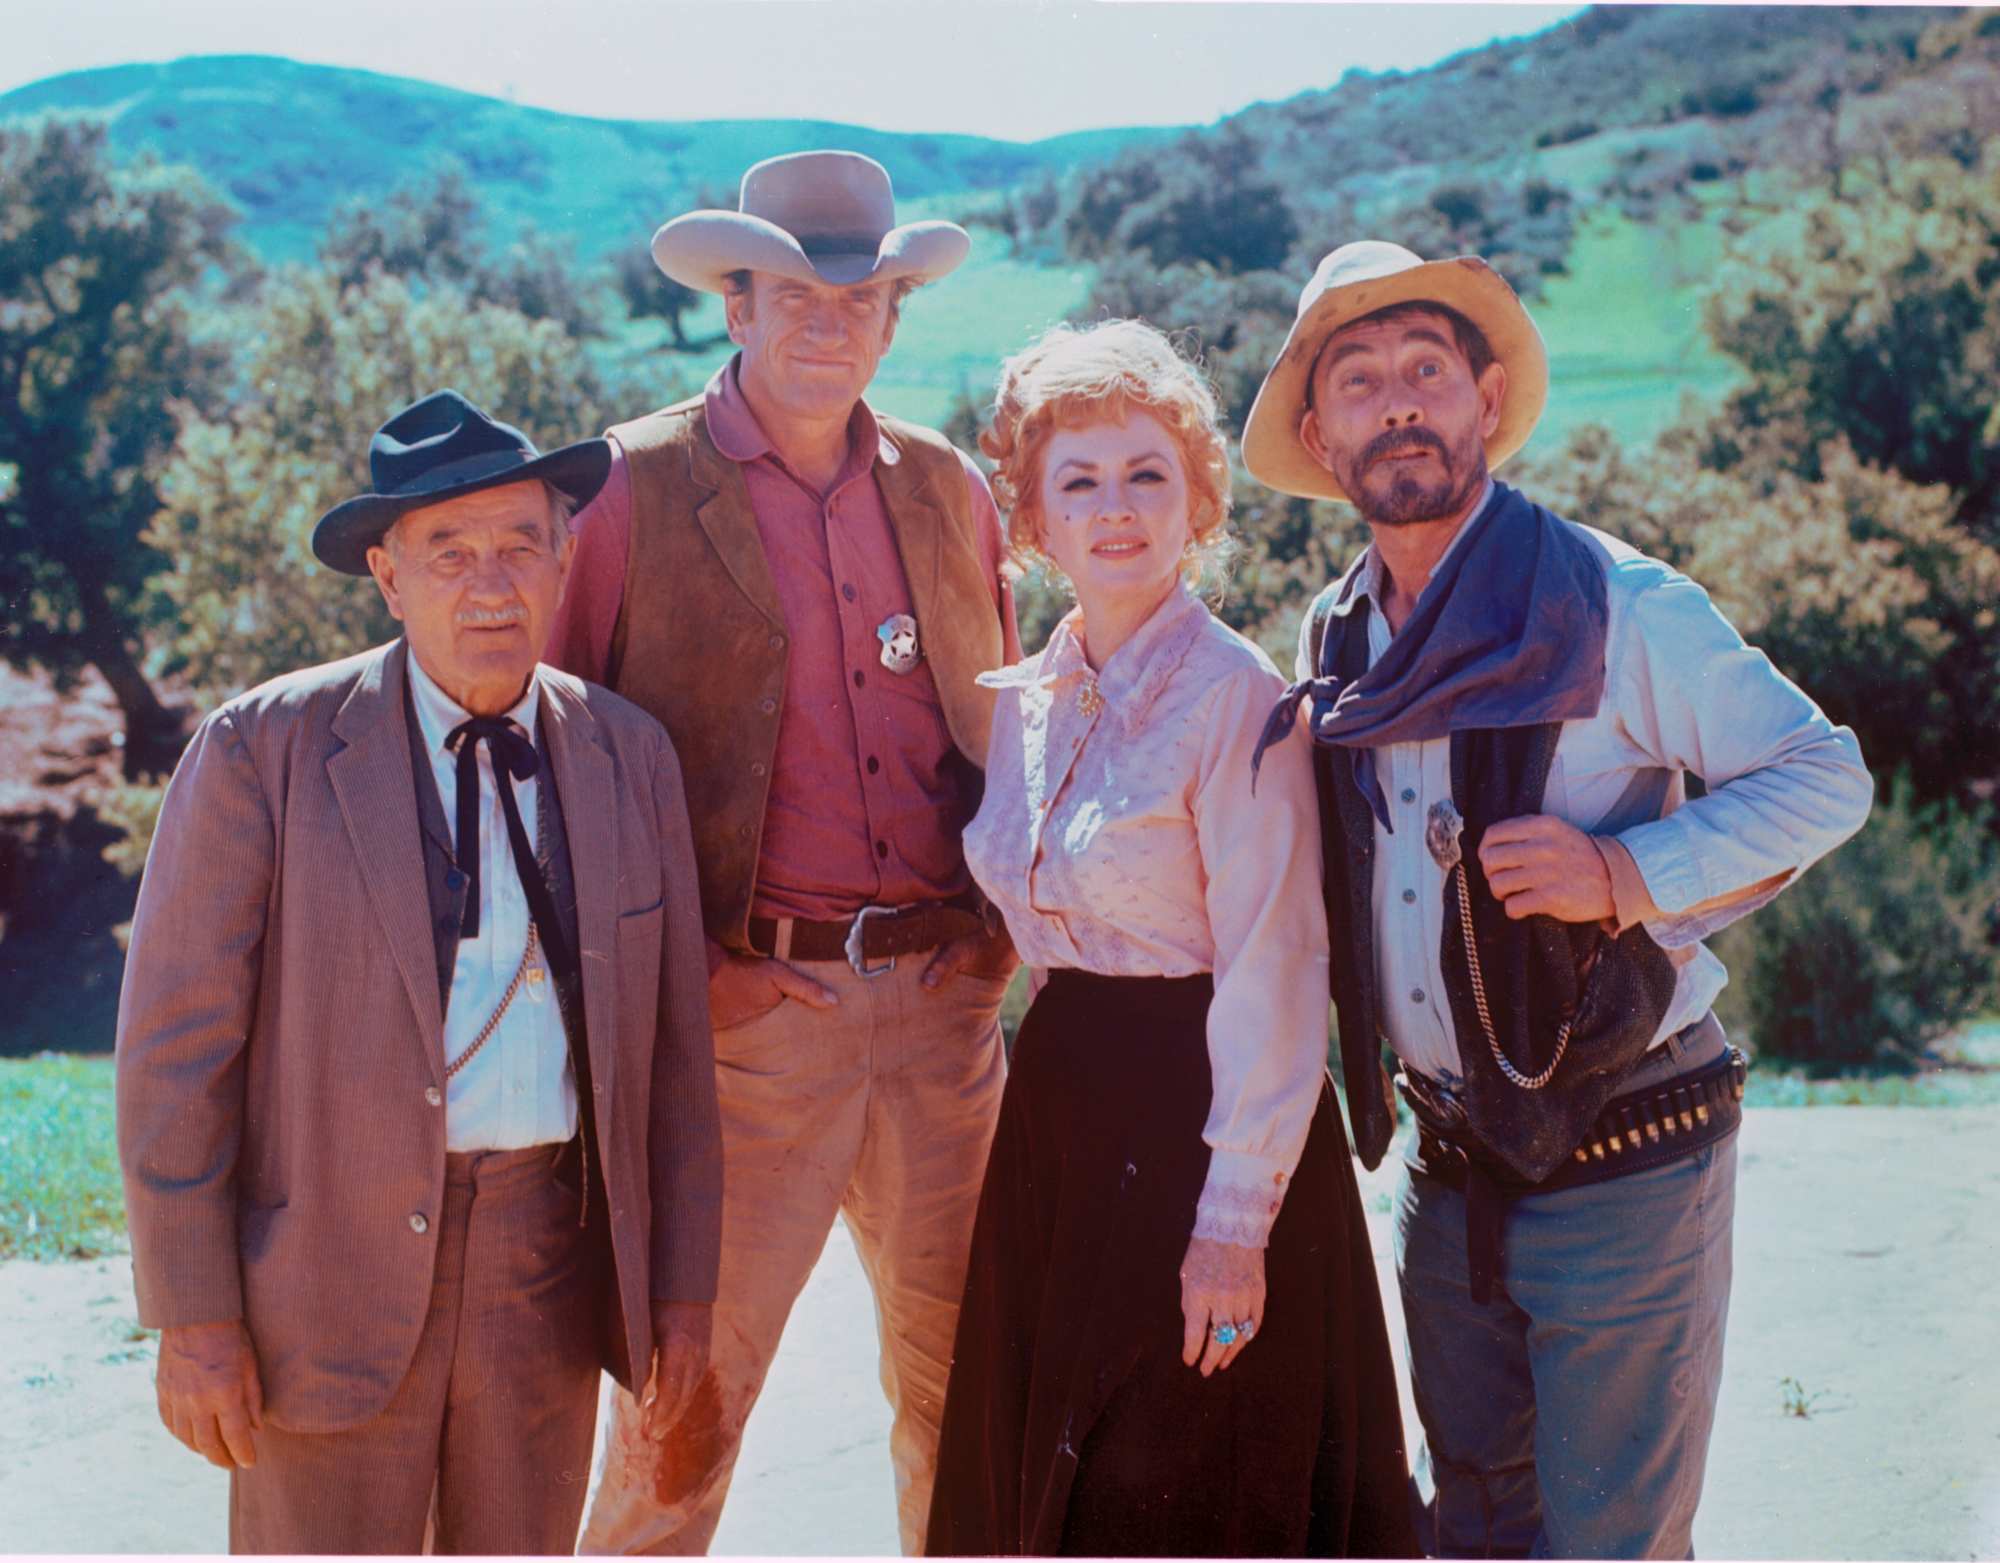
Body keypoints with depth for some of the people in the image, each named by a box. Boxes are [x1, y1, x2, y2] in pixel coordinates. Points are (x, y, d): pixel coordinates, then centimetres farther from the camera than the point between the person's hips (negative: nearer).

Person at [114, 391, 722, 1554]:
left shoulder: (632, 757, 4)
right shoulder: (262, 751, -8)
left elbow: (675, 1045, 8)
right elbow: (176, 1051, -8)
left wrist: (684, 1288, 8)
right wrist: (193, 1320, -10)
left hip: (550, 1271, 4)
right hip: (336, 1274, -3)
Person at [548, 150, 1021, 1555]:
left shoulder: (948, 489, 11)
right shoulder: (637, 489, -2)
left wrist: (998, 931, 10)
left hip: (943, 1003, 4)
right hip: (746, 1007, -4)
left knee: (965, 1385, 12)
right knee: (684, 1395, 0)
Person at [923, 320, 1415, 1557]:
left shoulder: (1235, 696, -13)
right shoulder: (1027, 700, 8)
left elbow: (1272, 976, -16)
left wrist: (1236, 1221, -18)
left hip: (1202, 1118, -7)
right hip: (1059, 1117, 7)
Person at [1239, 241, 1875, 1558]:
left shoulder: (1614, 605, -11)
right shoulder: (1337, 650, 7)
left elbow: (1825, 776, -10)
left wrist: (1627, 877, -21)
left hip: (1626, 1166, -6)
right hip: (1452, 1174, 6)